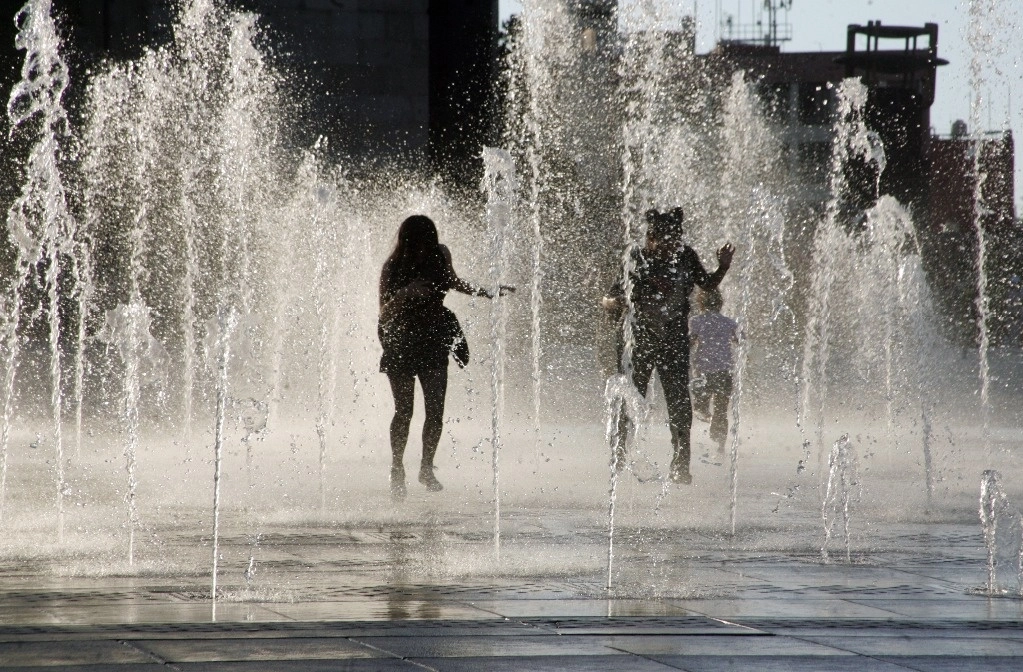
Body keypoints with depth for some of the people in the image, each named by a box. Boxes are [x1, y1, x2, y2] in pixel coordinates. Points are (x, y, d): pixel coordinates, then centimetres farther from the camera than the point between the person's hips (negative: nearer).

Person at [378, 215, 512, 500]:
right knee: (404, 410, -8)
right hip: (402, 343, -3)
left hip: (433, 341, 3)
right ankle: (397, 470, 3)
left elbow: (452, 281, 20)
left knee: (435, 410, -2)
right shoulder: (394, 267, -11)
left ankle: (427, 468, 12)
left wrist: (485, 292, 27)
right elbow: (385, 310, -13)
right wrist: (407, 294, -31)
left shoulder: (439, 256, 0)